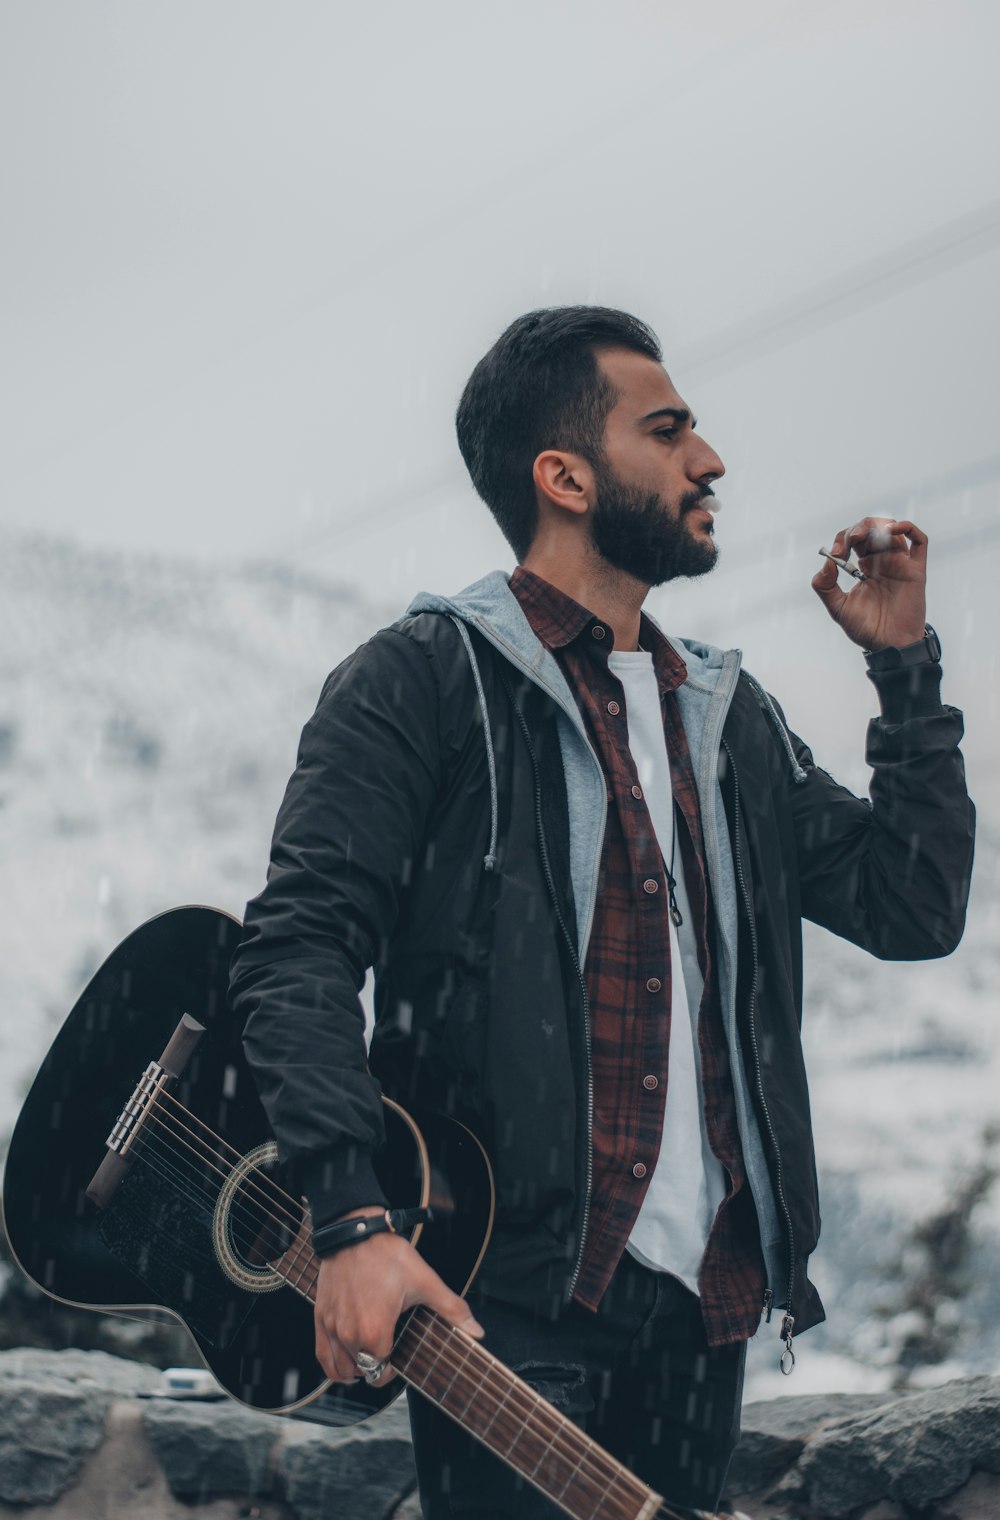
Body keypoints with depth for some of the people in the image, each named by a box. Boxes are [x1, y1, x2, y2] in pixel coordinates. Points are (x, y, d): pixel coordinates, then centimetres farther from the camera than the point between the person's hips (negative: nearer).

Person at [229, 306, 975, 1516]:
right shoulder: (428, 678, -2)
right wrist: (355, 1219, -23)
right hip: (511, 1298, -6)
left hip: (702, 1301, 7)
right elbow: (298, 946, -11)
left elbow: (915, 907, 14)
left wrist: (905, 663, 11)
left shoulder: (730, 719, 18)